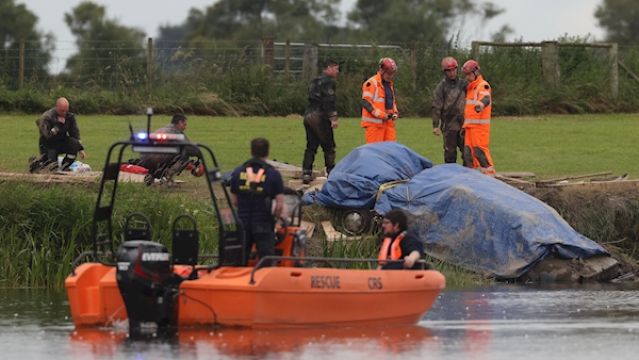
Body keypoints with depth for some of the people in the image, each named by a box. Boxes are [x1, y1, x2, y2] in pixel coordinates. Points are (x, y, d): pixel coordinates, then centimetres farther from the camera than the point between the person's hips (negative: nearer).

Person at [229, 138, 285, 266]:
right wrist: (274, 217, 9)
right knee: (266, 261, 1)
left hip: (242, 222, 3)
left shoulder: (237, 172, 2)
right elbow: (280, 205, -10)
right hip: (263, 224, -3)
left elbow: (234, 201, 8)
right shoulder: (273, 174, -9)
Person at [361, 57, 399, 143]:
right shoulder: (371, 83, -9)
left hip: (388, 122, 8)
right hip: (374, 122, -8)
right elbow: (366, 103, -16)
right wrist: (381, 114, -19)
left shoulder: (389, 84, 18)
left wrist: (395, 113, 8)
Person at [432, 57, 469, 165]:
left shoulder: (463, 83, 9)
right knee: (450, 152, 2)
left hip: (463, 124, 3)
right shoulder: (442, 86, -2)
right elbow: (436, 107, -4)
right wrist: (436, 125, -9)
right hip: (449, 125, -3)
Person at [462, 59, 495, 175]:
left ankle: (489, 173, -9)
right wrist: (465, 124, 31)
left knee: (480, 150, -12)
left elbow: (486, 98, -32)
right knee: (468, 152, 8)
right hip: (470, 125, 9)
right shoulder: (470, 87, 22)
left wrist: (480, 104, -55)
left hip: (480, 125, -9)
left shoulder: (483, 86, -9)